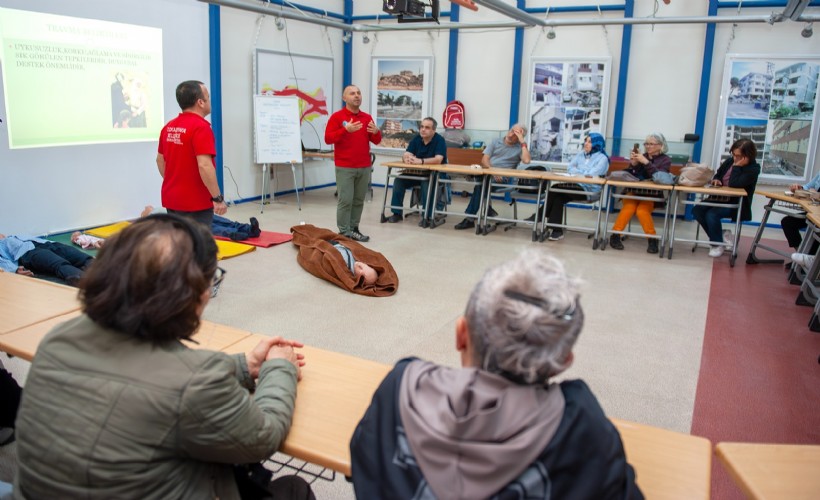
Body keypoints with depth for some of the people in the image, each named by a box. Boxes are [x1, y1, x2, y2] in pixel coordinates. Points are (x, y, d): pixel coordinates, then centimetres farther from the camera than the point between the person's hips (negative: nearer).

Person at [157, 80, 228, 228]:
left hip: (172, 199, 8)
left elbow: (160, 160, 17)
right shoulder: (201, 127, -18)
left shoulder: (169, 127, 8)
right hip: (195, 203, -8)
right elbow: (204, 165, -26)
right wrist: (218, 198, -20)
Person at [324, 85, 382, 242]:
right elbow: (328, 138, -10)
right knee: (345, 200, -6)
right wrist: (345, 130, -22)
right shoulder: (337, 116, -2)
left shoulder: (367, 117, 12)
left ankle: (354, 229, 13)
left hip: (364, 167, 5)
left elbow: (376, 141, 13)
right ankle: (344, 232, 0)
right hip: (345, 167, -5)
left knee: (359, 200, 6)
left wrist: (376, 132, -10)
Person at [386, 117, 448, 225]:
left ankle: (427, 215, -24)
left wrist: (420, 161, -39)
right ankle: (397, 213, -7)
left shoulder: (440, 140, -15)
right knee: (399, 180, -14)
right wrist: (407, 158, -34)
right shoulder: (416, 139, 2)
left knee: (426, 184, -36)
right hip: (417, 172, 6)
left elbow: (438, 160, -29)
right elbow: (405, 155, -8)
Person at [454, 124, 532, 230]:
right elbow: (484, 160, 6)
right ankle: (487, 210, -11)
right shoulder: (496, 142, 16)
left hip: (502, 178, -3)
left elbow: (526, 160, -14)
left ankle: (470, 218, -22)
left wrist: (523, 142, -8)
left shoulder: (520, 147, 8)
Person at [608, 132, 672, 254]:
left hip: (652, 195, -1)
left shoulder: (665, 160, 5)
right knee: (628, 208, -29)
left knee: (642, 211, -30)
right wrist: (633, 164, -15)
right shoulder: (641, 157, 8)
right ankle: (615, 235, -20)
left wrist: (646, 163, -21)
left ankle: (652, 239, -14)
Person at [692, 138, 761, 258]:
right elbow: (717, 174, 22)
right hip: (720, 198, 7)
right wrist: (716, 180, -1)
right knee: (697, 210, -14)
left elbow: (734, 184, -27)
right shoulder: (730, 161, 4)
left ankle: (717, 244, -5)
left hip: (736, 204, -7)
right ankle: (721, 235, 1)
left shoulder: (753, 168, -15)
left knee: (712, 214, -29)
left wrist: (737, 166, -21)